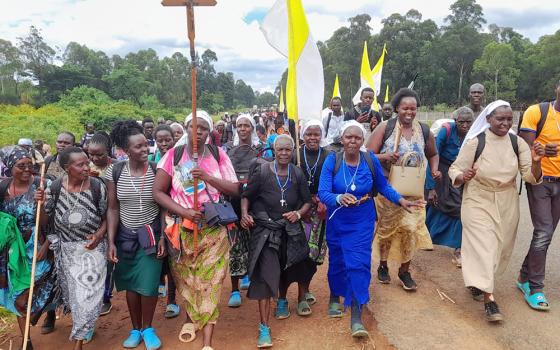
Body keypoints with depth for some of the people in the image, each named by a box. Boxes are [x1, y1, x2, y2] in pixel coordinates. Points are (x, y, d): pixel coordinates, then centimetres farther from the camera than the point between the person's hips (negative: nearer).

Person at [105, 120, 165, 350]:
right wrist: (111, 241, -6)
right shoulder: (115, 172, -7)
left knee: (148, 285, 0)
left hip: (151, 234, -1)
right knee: (131, 285, 10)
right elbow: (113, 209, -2)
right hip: (125, 235, 1)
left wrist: (163, 237, -8)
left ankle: (147, 328, 23)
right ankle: (135, 329, 29)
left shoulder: (157, 171, -9)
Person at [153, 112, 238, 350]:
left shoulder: (218, 154, -1)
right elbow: (158, 192, -3)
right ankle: (190, 318, 42)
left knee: (210, 280, -3)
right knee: (185, 276, 15)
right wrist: (183, 211, -16)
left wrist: (207, 176, -19)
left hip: (212, 229, -1)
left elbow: (234, 189, -4)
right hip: (182, 229, 1)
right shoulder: (173, 155, -2)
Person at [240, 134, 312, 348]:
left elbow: (307, 201, 8)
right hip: (265, 229, -3)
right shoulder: (262, 172, -8)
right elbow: (246, 196, -1)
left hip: (290, 229, 4)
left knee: (285, 268, 17)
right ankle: (264, 327, -6)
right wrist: (245, 214, -17)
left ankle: (282, 300, 50)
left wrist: (298, 214, -11)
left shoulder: (298, 174, 1)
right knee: (265, 273, -12)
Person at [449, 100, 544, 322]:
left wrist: (535, 162, -26)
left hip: (506, 204, 4)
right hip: (478, 202, -4)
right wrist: (462, 176, -30)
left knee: (499, 247, 17)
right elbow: (455, 170, -8)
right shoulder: (475, 142, -12)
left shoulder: (517, 143, -4)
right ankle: (489, 299, -1)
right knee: (483, 247, -8)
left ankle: (476, 280, 43)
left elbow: (531, 177, -6)